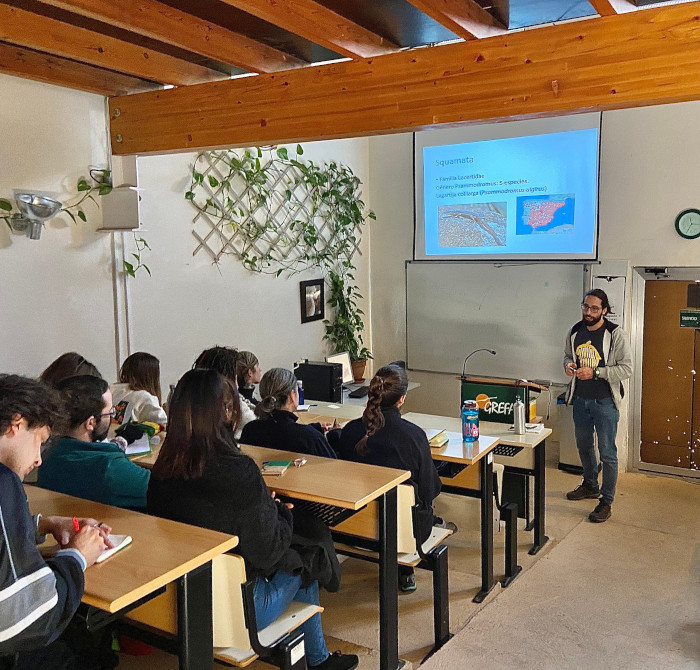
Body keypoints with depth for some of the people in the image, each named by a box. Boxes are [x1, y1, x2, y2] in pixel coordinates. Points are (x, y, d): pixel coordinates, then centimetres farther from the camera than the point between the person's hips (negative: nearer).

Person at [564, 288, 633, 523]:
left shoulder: (615, 334, -15)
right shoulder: (575, 332, 2)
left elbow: (627, 369, -17)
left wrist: (595, 372, -25)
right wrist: (568, 364, -5)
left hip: (605, 402, -6)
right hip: (580, 399, 6)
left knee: (607, 453, 0)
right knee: (584, 445, 22)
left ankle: (606, 501, 12)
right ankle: (590, 485, 43)